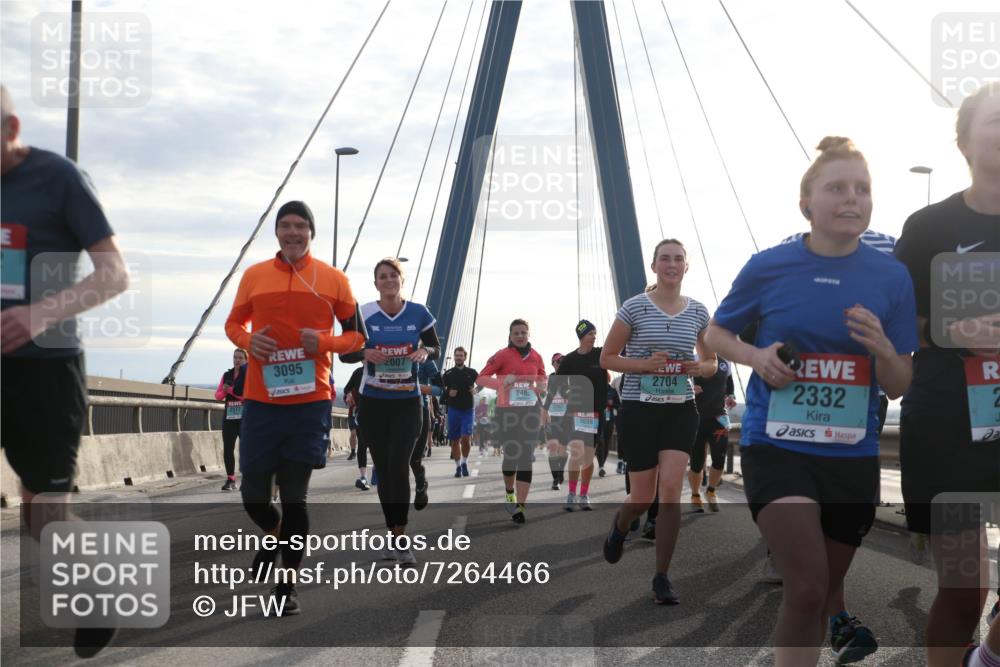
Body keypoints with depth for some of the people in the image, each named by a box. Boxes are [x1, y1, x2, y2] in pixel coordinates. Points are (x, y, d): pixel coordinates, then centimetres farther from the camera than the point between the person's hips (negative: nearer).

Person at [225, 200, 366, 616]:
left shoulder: (333, 279, 2)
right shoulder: (254, 275, 6)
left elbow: (356, 336, 9)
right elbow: (233, 323, 16)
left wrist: (324, 341, -11)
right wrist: (247, 340, -6)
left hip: (310, 402, -2)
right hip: (261, 400, 2)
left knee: (294, 496, -1)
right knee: (253, 495, 6)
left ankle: (287, 587, 12)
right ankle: (276, 535, 41)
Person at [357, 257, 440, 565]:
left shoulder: (418, 313, -2)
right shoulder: (363, 314, -4)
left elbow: (435, 348, 9)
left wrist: (424, 351, -14)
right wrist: (365, 353, -19)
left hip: (408, 402, -1)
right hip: (373, 403, 1)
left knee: (398, 465, -15)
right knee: (384, 470, 8)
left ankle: (401, 540, -8)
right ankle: (395, 536, 22)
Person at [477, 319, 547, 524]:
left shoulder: (536, 357, 8)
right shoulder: (502, 355, -3)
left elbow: (543, 378, 22)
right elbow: (481, 378, -3)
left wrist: (542, 386, -2)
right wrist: (501, 382, -20)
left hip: (530, 411, 2)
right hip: (507, 411, -2)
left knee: (526, 457, -5)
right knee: (511, 454, 3)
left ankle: (520, 506, -6)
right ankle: (509, 492, 33)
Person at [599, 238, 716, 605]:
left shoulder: (698, 312, 5)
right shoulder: (635, 307, -5)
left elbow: (711, 362, 15)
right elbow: (607, 358, -1)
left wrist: (699, 368, -9)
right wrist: (643, 364, -18)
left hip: (680, 409, 2)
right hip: (639, 408, -2)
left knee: (671, 489, -11)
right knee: (643, 497, 4)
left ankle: (662, 578, -1)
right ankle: (619, 526, 42)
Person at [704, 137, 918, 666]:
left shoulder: (891, 276, -1)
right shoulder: (767, 267, -6)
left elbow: (899, 388, 3)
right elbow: (716, 334, 10)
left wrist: (883, 349, -18)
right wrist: (756, 356, -11)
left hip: (853, 455, 3)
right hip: (776, 446, -3)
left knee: (820, 593, 15)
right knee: (807, 586, -17)